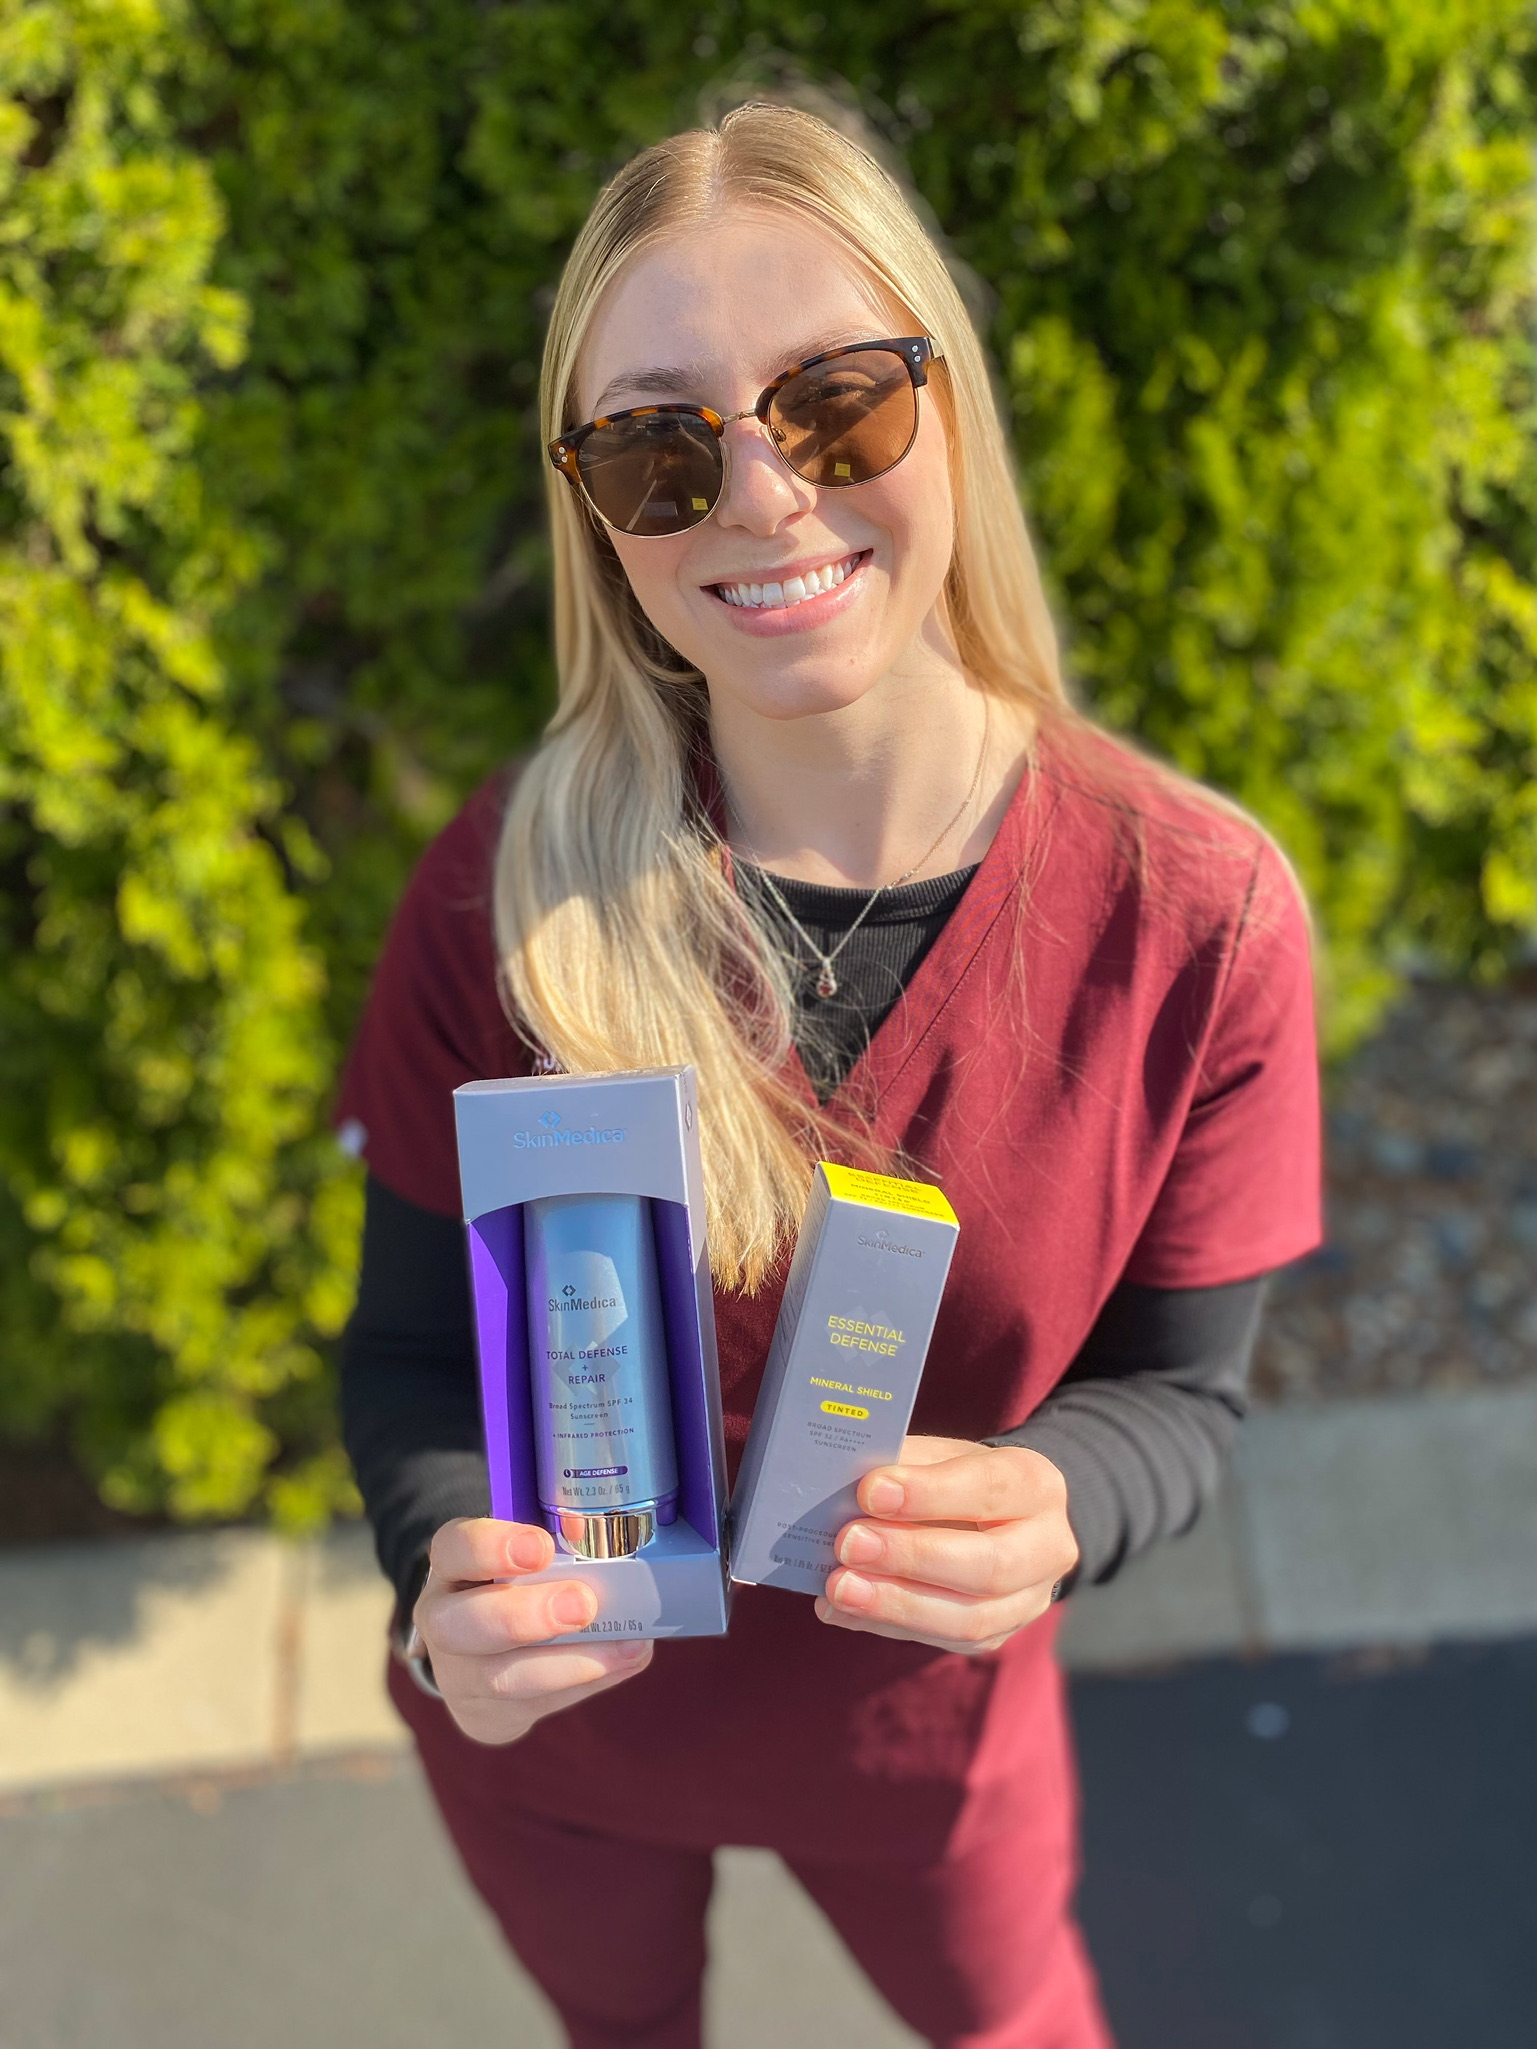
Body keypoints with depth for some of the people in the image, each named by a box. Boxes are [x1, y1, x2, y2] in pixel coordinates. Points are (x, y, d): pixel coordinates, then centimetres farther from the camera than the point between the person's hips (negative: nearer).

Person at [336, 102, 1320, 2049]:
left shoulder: (1199, 912, -23)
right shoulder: (505, 894, -22)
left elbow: (1177, 1387, -13)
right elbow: (415, 1342, -13)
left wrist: (1053, 1504, -34)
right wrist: (455, 1566, -33)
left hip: (920, 1734, 0)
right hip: (544, 1737, 1)